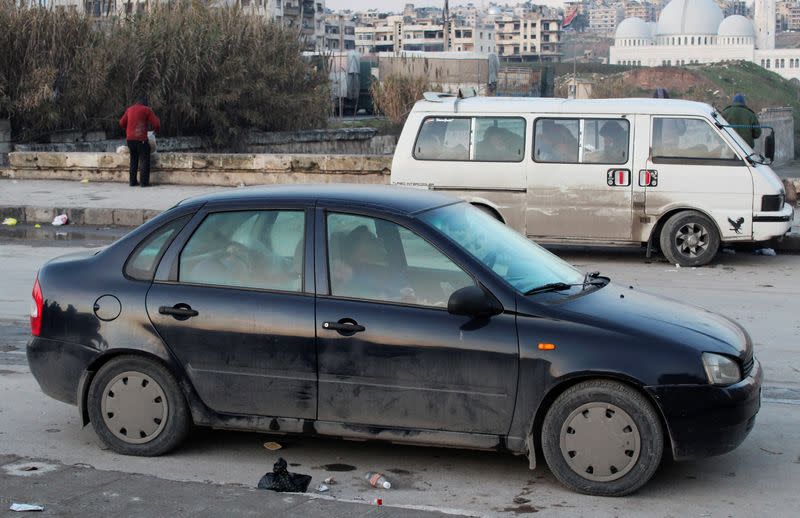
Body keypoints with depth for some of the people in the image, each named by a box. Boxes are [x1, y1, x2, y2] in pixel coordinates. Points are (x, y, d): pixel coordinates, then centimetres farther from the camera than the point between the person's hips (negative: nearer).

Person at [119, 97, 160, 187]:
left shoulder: (129, 109, 12)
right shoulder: (147, 110, -2)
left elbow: (122, 123, 15)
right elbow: (156, 123, -6)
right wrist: (157, 130, 14)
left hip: (130, 139, 5)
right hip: (141, 139, -5)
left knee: (133, 160, 16)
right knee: (144, 161, 2)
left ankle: (132, 181, 15)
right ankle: (144, 181, -4)